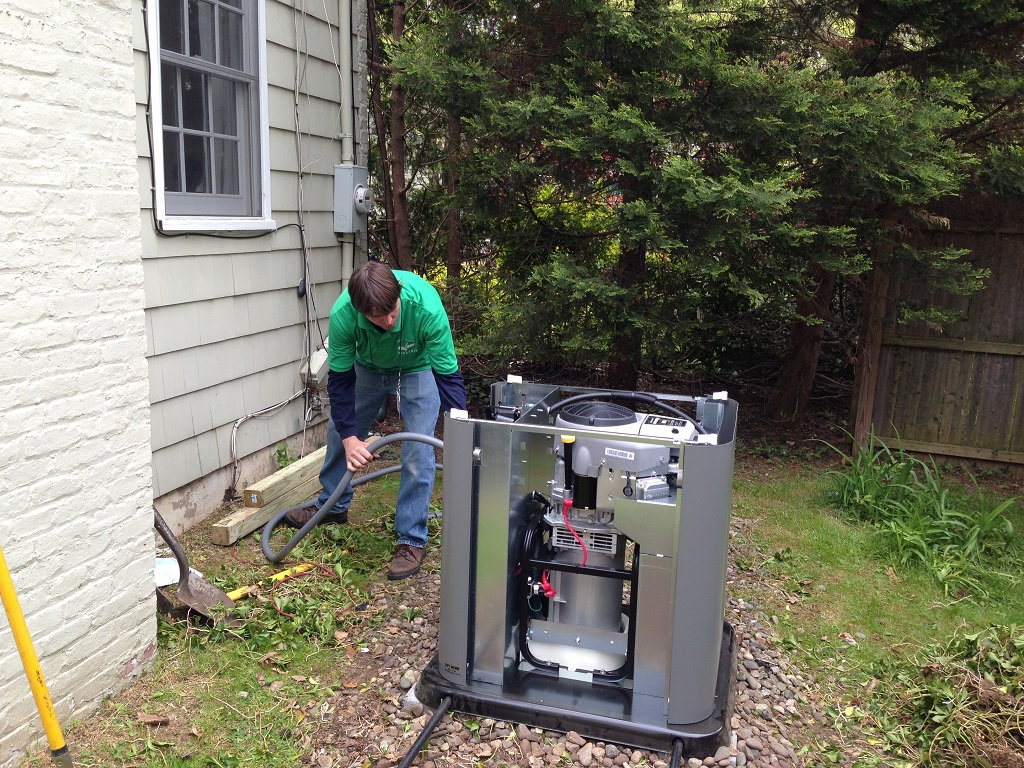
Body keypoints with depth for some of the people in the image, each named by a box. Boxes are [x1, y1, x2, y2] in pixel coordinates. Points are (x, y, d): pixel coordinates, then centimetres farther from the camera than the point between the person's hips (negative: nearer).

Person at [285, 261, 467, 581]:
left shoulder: (427, 308, -42)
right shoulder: (342, 314, -36)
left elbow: (448, 375, -32)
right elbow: (340, 379, -22)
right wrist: (350, 437, -27)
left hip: (418, 369, -3)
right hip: (368, 367, 3)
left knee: (418, 452, -11)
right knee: (339, 432, 15)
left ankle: (412, 540, 3)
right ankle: (332, 506, 39)